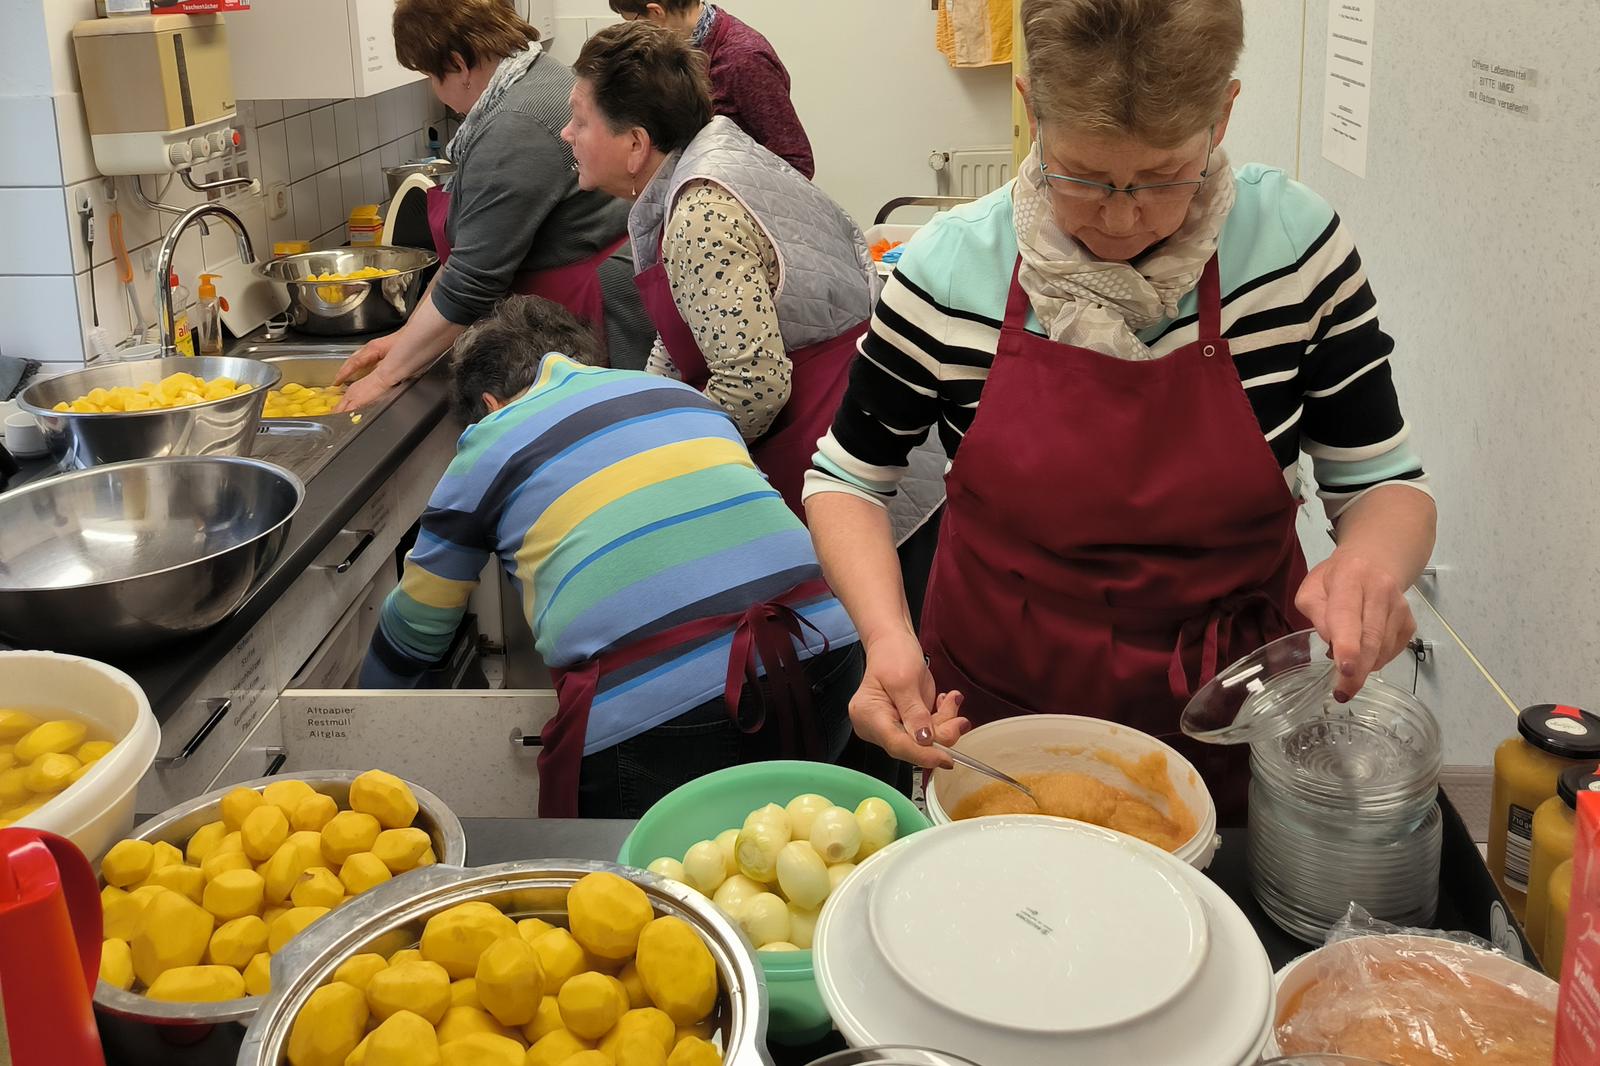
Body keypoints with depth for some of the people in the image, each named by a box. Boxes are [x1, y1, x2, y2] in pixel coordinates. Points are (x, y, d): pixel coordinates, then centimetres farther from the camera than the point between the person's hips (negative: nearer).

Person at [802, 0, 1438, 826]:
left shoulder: (1293, 242, -14)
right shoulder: (952, 267, -16)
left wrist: (1372, 560, -29)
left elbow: (1386, 484, -5)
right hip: (994, 714, 0)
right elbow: (846, 476, -3)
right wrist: (887, 634, -21)